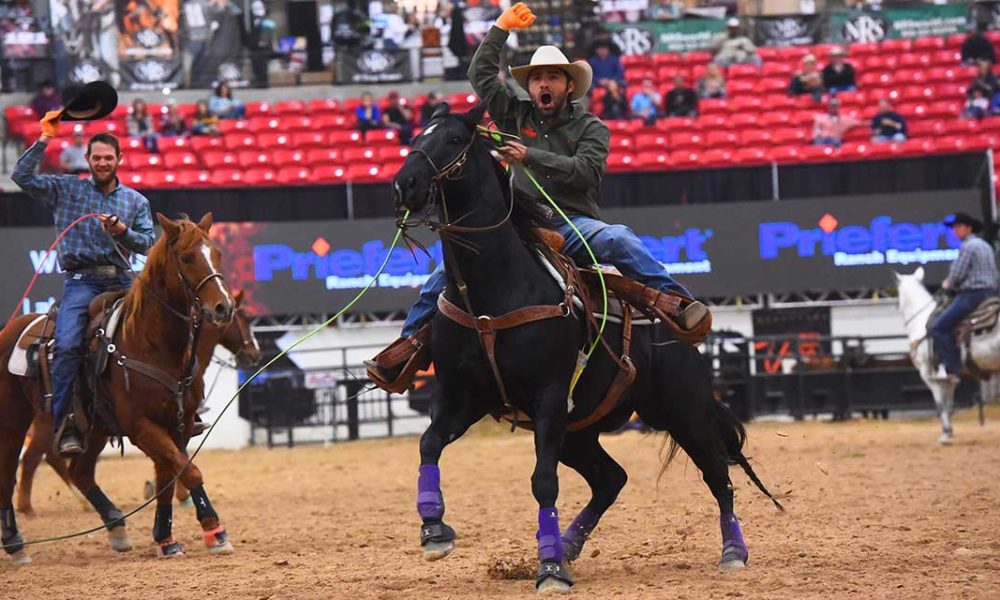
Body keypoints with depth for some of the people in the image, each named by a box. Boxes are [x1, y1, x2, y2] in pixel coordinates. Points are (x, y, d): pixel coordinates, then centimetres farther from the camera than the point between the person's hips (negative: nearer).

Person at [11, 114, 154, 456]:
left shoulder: (136, 201, 16)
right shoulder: (66, 190, 12)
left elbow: (147, 244, 9)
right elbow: (22, 176, 4)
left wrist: (122, 231, -10)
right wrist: (44, 140, 0)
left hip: (120, 280, 3)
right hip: (81, 281, -3)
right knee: (67, 344, -25)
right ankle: (63, 427, -24)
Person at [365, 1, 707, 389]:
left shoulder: (590, 127, 6)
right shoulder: (517, 116, 15)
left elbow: (585, 170, -12)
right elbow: (481, 74, 13)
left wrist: (531, 157, -19)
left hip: (573, 223, -3)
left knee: (619, 240, -32)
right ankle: (410, 341, -7)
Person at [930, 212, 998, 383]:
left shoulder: (968, 246, -9)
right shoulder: (986, 246, 20)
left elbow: (957, 274, -15)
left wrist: (948, 285, 8)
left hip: (971, 294, -10)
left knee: (939, 327, -12)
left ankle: (951, 368, -20)